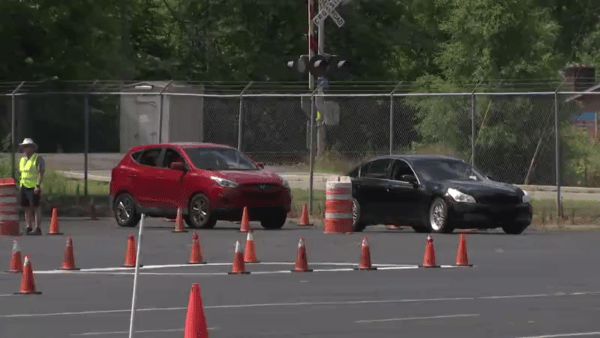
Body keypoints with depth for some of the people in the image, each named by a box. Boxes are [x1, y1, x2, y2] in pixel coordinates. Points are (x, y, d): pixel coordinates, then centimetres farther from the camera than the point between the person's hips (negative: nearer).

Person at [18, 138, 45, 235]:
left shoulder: (38, 158, -5)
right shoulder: (22, 160, 17)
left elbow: (41, 173, -12)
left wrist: (38, 185, -21)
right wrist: (19, 186, 16)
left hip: (34, 187, -7)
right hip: (24, 186, 7)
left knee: (36, 207, -8)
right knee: (27, 208, 6)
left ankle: (37, 228, -10)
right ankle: (29, 227, 9)